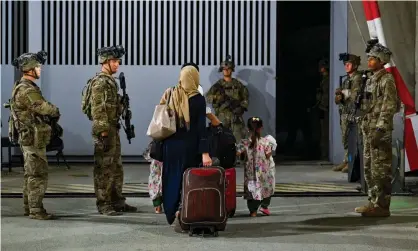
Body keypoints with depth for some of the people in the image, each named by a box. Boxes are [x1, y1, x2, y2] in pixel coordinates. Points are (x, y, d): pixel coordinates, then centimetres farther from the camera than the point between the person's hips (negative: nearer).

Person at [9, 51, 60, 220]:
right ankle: (36, 210, -4)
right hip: (34, 138, -10)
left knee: (30, 174, 15)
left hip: (28, 137, 10)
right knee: (38, 175, -7)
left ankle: (28, 206, 22)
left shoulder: (22, 87, 14)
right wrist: (56, 112, -4)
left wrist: (50, 113, -2)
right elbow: (43, 107, -24)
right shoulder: (27, 90, -19)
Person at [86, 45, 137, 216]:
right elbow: (98, 110, -20)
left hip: (113, 128, 10)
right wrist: (104, 133, -23)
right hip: (104, 130, -10)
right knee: (104, 169, -5)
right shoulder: (99, 82, -14)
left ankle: (117, 201, 22)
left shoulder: (110, 81, 15)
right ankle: (103, 205, 0)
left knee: (116, 168, 14)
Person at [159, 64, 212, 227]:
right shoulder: (198, 99, -9)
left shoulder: (169, 94, -1)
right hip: (190, 146, -3)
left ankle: (172, 213, 15)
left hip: (171, 144, 3)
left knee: (172, 177, 13)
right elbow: (201, 127, -12)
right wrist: (205, 153, -13)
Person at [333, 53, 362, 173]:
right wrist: (339, 97, -3)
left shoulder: (358, 78, -7)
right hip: (344, 113, 9)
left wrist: (344, 93, -4)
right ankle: (346, 161, 16)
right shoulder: (346, 80, 21)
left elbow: (355, 95, -18)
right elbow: (337, 99, 20)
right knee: (345, 139, 11)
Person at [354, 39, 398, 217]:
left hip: (380, 130, -10)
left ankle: (382, 206, -4)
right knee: (369, 168, 13)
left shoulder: (387, 80, -11)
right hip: (368, 129, 10)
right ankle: (373, 202, 21)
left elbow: (389, 107, -18)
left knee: (381, 169, -7)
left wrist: (380, 130, -23)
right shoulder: (371, 80, 17)